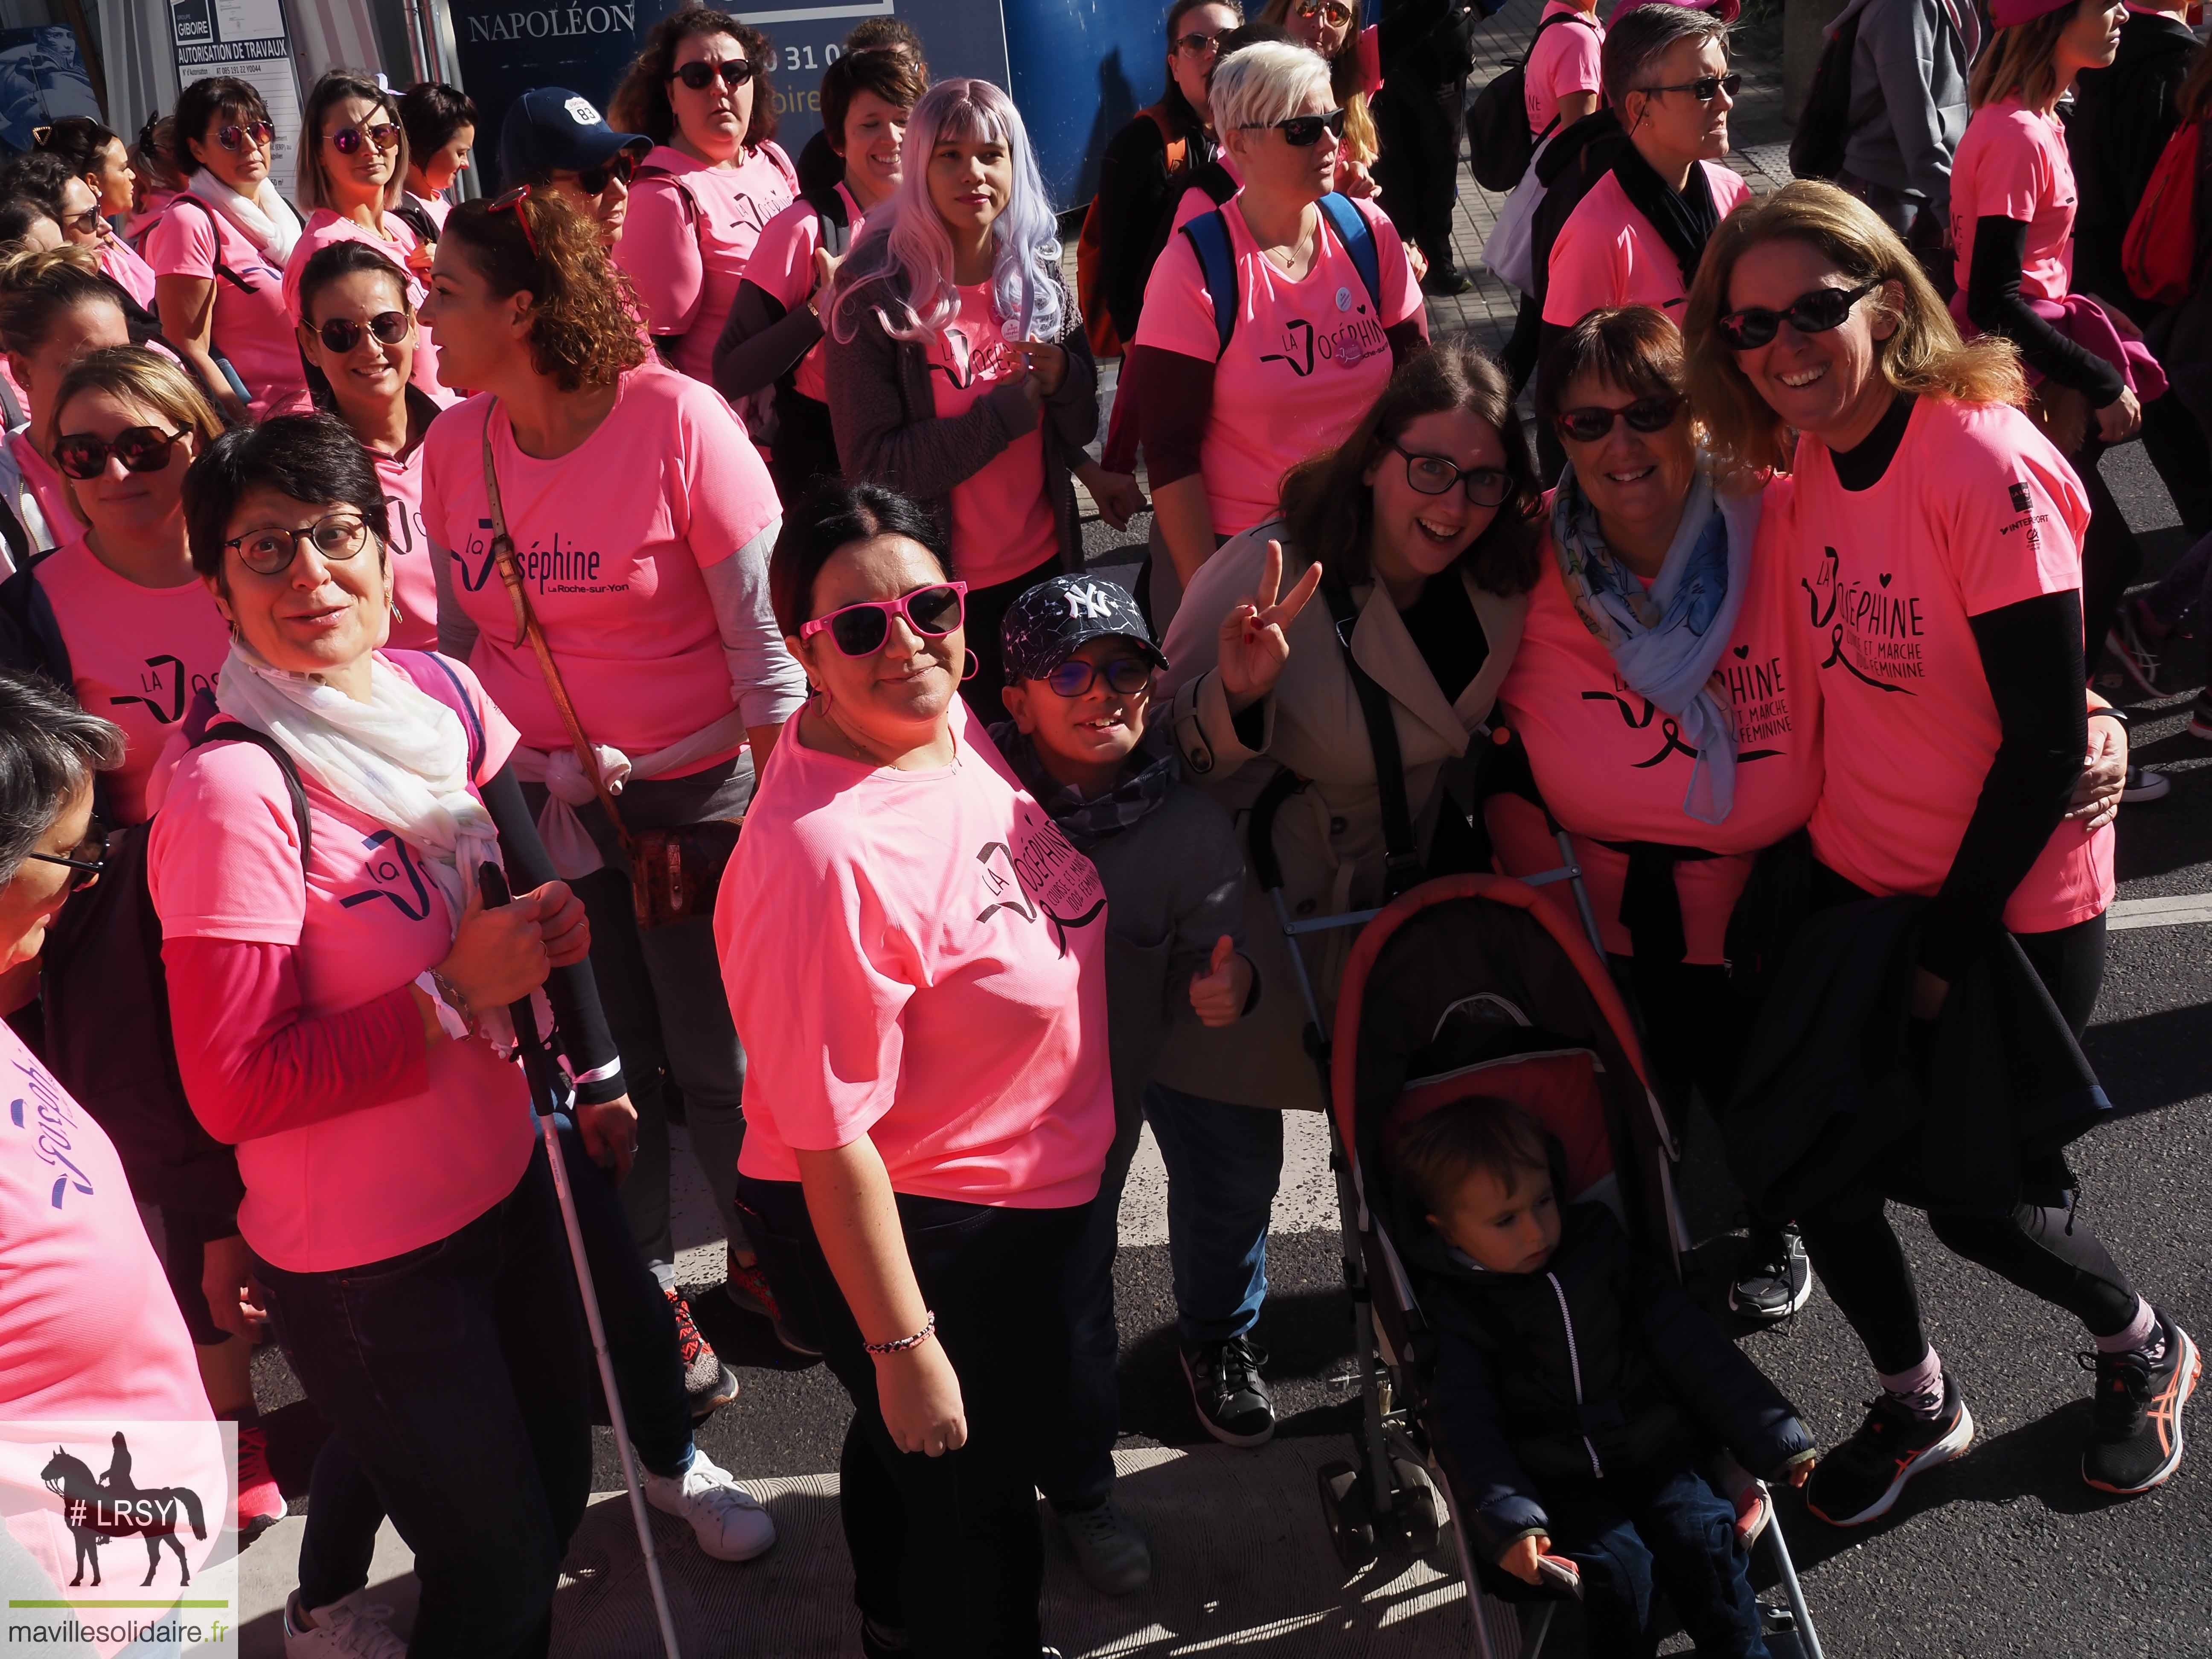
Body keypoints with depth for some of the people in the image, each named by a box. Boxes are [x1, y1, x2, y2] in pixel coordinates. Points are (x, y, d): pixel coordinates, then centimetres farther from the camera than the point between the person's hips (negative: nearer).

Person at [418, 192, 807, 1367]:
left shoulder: (676, 420, -15)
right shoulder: (455, 444, -1)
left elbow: (764, 639, -13)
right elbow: (457, 636, 11)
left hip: (695, 788, -3)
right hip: (532, 796, 3)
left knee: (719, 1058, 5)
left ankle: (764, 1251, 32)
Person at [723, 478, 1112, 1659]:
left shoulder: (948, 722, -9)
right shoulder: (824, 853, -35)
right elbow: (830, 1140, -29)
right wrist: (905, 1349, -23)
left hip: (1021, 1197, 9)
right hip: (908, 1233, -9)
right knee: (974, 1497, 14)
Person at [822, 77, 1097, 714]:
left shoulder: (1037, 271, 1)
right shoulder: (875, 290, -12)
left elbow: (1081, 427, 8)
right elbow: (871, 466, -16)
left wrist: (1059, 378, -14)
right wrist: (1007, 408, -19)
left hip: (1044, 564, 4)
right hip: (939, 584, -4)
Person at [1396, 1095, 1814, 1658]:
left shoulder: (1604, 1249, 5)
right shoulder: (1458, 1310, -2)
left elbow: (1692, 1347, 6)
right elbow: (1470, 1423, -8)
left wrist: (1773, 1438, 2)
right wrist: (1509, 1520, -24)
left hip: (1658, 1452, 2)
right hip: (1563, 1483, -2)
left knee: (1701, 1534, -21)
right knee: (1614, 1564, -26)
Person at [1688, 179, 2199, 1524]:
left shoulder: (1988, 467, -24)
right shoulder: (1810, 452, -2)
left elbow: (2046, 743, -22)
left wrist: (1951, 944, -15)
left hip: (2012, 906, -6)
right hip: (1854, 879, 6)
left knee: (1976, 1194, 7)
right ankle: (1920, 1408, 36)